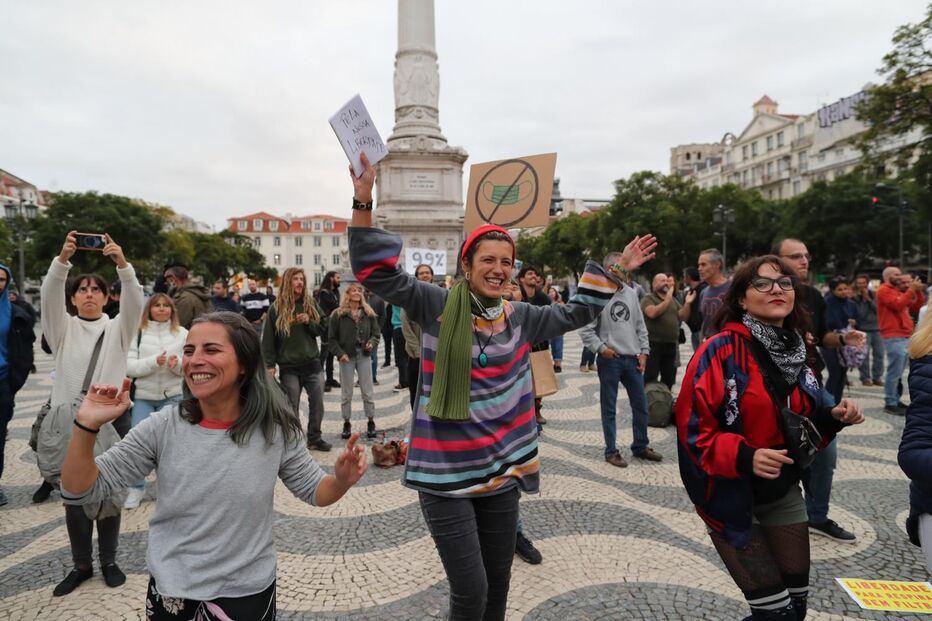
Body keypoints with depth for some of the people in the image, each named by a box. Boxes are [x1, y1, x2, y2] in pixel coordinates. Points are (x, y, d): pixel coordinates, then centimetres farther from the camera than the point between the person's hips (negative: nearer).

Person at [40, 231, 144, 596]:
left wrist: (121, 262, -30)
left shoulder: (118, 329, 5)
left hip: (113, 419, 0)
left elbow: (135, 301, -13)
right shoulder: (63, 329, 5)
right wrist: (62, 259, -29)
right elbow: (49, 297, -13)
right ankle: (81, 565, 24)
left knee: (110, 494, 8)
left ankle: (108, 561, 24)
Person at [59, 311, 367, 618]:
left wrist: (342, 480, -25)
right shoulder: (162, 428, -12)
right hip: (170, 592, 2)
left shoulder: (275, 430, -15)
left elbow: (315, 491, -3)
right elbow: (78, 492, -8)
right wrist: (86, 426, -24)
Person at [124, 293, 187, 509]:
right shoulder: (138, 333, -2)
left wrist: (178, 364, -23)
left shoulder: (182, 333, -1)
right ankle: (136, 487, 17)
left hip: (172, 396, 0)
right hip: (143, 396, 0)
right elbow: (129, 366, -9)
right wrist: (154, 361, -24)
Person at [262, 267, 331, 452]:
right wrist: (270, 365, -8)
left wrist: (309, 322, -11)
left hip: (312, 363, 3)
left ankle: (315, 438, 23)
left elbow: (324, 327, 9)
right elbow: (268, 338, -3)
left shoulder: (311, 303, 5)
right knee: (292, 406, 5)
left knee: (317, 403, 7)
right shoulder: (276, 308, -3)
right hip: (289, 366, -3)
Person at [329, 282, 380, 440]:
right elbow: (332, 338, -2)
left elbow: (376, 333, 8)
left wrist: (372, 343, -12)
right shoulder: (338, 314, -3)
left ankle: (371, 422, 17)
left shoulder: (368, 313, 5)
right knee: (346, 393, 7)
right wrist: (340, 353, -13)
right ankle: (346, 423, 19)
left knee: (367, 392, 5)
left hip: (364, 356, 2)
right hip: (346, 356, -1)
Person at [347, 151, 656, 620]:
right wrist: (363, 201, -25)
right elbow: (375, 272, -16)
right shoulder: (437, 307, -9)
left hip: (501, 469, 5)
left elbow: (575, 312, 18)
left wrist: (616, 272, 17)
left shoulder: (519, 318, 5)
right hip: (445, 473, -5)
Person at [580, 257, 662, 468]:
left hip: (633, 359, 6)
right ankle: (611, 451, 16)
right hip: (610, 360, -6)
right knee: (609, 408, 5)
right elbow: (586, 329, -10)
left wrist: (644, 351, 7)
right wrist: (601, 348, -14)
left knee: (641, 405, 12)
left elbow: (641, 325, 14)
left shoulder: (631, 293, 9)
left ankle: (640, 446, 28)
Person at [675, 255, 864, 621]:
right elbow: (693, 428, -22)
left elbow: (803, 421, 14)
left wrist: (832, 417, -5)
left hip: (783, 494, 7)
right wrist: (744, 456, -35)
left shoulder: (796, 351, 2)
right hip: (730, 496, -7)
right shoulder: (721, 350, -20)